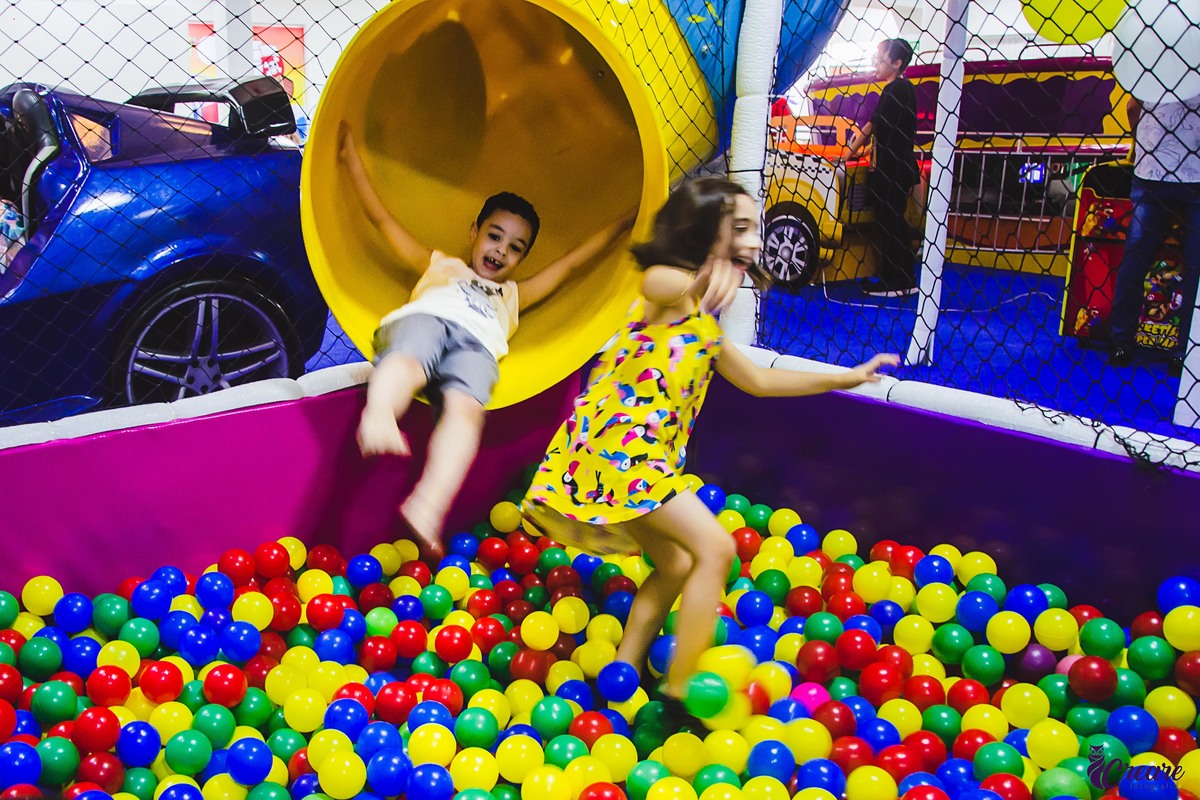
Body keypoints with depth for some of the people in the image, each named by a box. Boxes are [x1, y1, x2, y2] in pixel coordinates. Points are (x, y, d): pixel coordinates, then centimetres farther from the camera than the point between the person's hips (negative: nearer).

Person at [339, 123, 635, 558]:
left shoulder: (513, 294, 46)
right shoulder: (439, 266, 42)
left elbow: (572, 261, 47)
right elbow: (382, 219, 38)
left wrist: (624, 223, 47)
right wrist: (353, 160, 36)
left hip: (477, 346, 0)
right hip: (424, 320, 0)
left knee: (465, 408, -34)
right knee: (406, 364, -38)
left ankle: (426, 510, -54)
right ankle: (378, 420, -67)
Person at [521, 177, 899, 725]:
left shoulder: (703, 323, 20)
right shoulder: (672, 283, -6)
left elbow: (758, 379, 28)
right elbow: (655, 283, -32)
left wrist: (846, 378, 28)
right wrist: (701, 282, -51)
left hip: (642, 454, 10)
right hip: (617, 440, -10)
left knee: (676, 567, 17)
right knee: (714, 547, -14)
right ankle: (680, 693, -8)